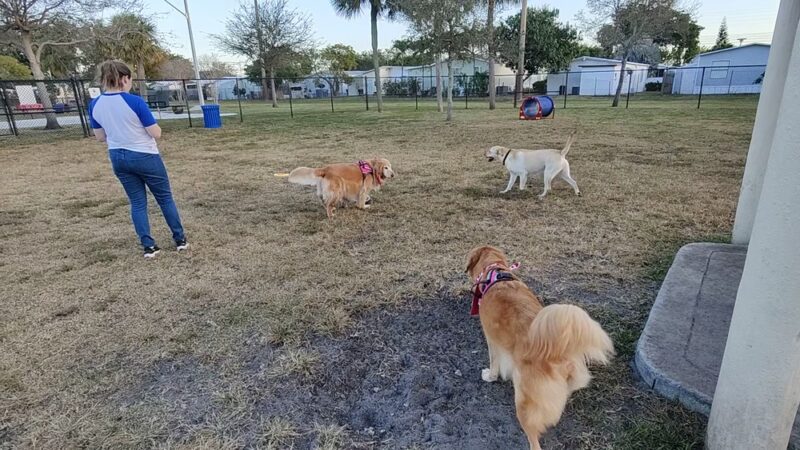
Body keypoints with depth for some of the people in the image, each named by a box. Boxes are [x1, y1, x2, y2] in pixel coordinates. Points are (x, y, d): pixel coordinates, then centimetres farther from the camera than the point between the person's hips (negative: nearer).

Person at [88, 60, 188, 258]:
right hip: (145, 157, -5)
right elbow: (156, 133, -15)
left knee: (137, 202, 12)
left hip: (118, 158, 5)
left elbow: (100, 137, 8)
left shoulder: (94, 105, -1)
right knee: (165, 198, 9)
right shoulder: (135, 101, -18)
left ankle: (148, 246, 11)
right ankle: (180, 240, 16)